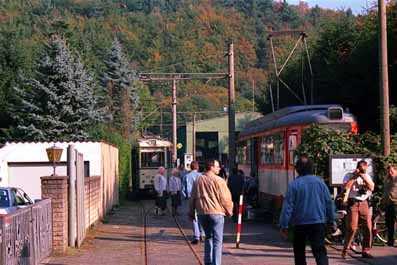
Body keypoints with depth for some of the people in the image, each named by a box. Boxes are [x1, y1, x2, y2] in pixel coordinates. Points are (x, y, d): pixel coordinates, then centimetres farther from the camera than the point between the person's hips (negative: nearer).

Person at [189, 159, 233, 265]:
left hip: (202, 212, 6)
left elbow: (193, 198, 13)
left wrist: (191, 212, 22)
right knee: (217, 240, -3)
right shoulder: (218, 180, -9)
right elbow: (225, 198, -7)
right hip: (216, 212, -6)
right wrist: (229, 210, 8)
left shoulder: (198, 180, 8)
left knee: (208, 237, 20)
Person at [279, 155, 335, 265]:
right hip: (318, 223, 1)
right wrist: (331, 220, 14)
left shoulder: (294, 184, -8)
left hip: (300, 224, -1)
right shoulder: (319, 182, 0)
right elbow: (329, 202, 5)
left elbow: (288, 206, -8)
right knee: (320, 251, -3)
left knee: (299, 252, 15)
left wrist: (284, 226, -4)